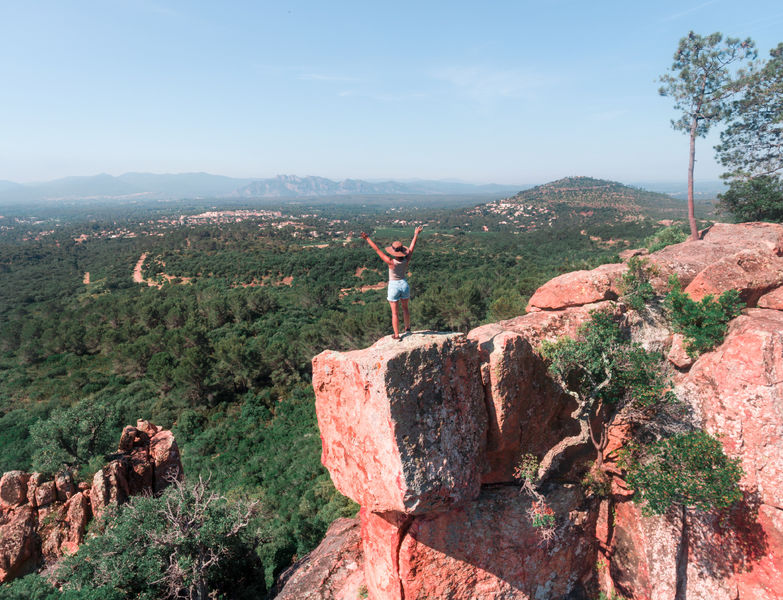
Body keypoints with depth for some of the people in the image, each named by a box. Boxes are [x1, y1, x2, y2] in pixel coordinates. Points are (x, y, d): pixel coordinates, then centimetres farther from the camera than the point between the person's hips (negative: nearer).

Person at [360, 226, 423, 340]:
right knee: (405, 308, 25)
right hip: (404, 285, 4)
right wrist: (416, 234, 13)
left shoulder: (391, 262, -24)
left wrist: (367, 239, -19)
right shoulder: (406, 260, -14)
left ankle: (396, 335, 12)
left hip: (394, 286, -4)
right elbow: (412, 247, -1)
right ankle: (407, 328, 39)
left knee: (394, 312, 7)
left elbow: (377, 249, -22)